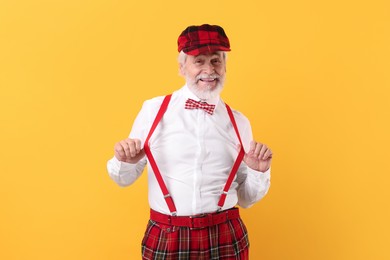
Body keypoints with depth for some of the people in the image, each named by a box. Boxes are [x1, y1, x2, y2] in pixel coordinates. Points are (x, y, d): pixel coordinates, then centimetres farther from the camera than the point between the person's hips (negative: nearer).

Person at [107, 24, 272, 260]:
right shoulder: (154, 109, -3)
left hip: (226, 238, 1)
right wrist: (125, 162, -14)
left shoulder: (239, 122, 3)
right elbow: (125, 179, 6)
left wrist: (259, 172, -6)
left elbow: (246, 199, 11)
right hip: (165, 239, -1)